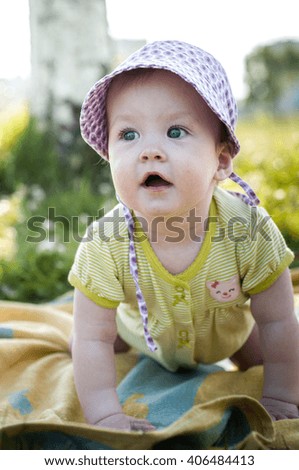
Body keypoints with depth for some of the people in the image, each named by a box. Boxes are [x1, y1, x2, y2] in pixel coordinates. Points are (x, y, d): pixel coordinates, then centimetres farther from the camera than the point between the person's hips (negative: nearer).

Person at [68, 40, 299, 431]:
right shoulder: (104, 247, -38)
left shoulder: (250, 229, -37)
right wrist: (106, 415, -34)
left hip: (228, 332, 0)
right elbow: (92, 339, -28)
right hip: (143, 330, 1)